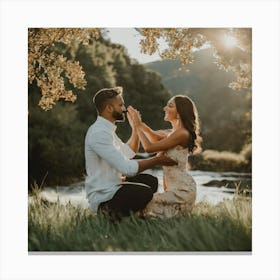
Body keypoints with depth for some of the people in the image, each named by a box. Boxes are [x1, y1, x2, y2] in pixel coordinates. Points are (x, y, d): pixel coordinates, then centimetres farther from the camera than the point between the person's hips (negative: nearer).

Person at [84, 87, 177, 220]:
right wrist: (157, 160, -15)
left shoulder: (107, 129, 12)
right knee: (146, 193, -28)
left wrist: (135, 127, 16)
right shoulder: (98, 133, -21)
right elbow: (126, 168, -25)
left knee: (150, 181, 18)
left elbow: (128, 153, 24)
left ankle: (114, 209, 7)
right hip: (102, 197, -11)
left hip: (113, 186, 11)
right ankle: (111, 213, -7)